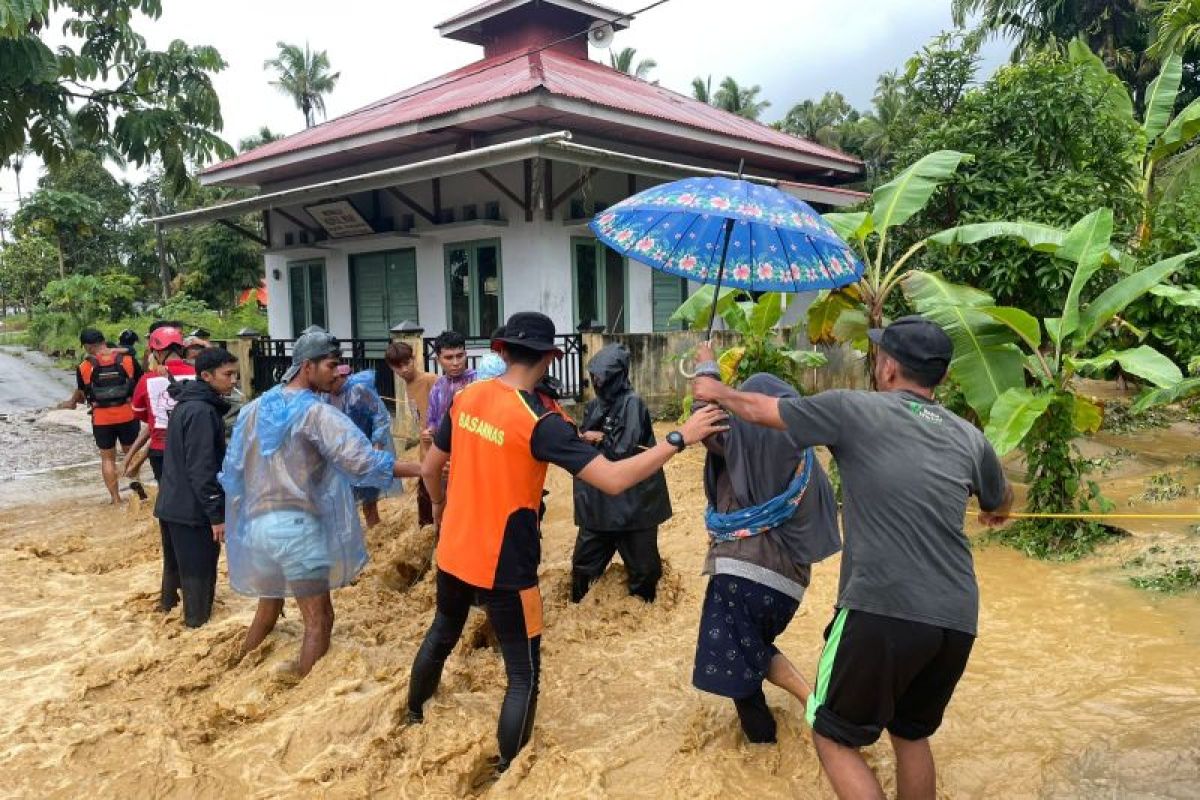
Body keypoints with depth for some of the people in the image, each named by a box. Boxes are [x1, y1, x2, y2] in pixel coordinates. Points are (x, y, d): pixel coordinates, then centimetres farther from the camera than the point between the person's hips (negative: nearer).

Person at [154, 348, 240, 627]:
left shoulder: (187, 403, 10)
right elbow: (201, 469, -24)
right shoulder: (202, 411, -22)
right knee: (199, 571, 3)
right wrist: (217, 514, -20)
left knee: (177, 563, 25)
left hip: (172, 504, 10)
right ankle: (197, 622, 14)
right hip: (192, 508, -10)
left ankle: (170, 605, 41)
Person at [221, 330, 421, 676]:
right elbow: (363, 460, -23)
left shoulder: (254, 408, 7)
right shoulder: (316, 413, -13)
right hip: (297, 525, -8)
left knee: (268, 608, 27)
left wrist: (235, 519, 23)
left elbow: (232, 468, 11)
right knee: (319, 620, 2)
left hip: (256, 523, 8)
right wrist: (423, 469, -22)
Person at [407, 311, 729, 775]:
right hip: (503, 568, -7)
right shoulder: (539, 422, -23)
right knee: (524, 675, 9)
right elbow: (614, 480, -29)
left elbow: (429, 470, 9)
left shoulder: (466, 398, -4)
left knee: (442, 633, 32)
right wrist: (680, 439, -22)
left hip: (453, 553, 7)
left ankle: (413, 717, 55)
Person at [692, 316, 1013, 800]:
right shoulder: (969, 437, 12)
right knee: (911, 735, 25)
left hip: (883, 612, -6)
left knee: (834, 736, 11)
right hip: (957, 619, 6)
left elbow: (760, 410, 11)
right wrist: (993, 513, 57)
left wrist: (717, 392, 31)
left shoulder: (854, 409, -2)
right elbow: (1000, 507, 33)